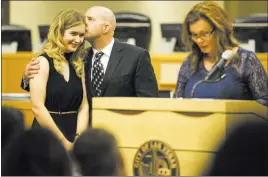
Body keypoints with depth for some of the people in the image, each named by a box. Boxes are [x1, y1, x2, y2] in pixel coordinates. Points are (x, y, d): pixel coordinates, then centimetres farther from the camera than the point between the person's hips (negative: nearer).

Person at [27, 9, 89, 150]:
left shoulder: (78, 64, 10)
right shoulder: (43, 62, -7)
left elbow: (84, 106, 5)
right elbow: (37, 108, -15)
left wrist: (79, 139, -9)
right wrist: (63, 141, -13)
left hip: (74, 131, 5)